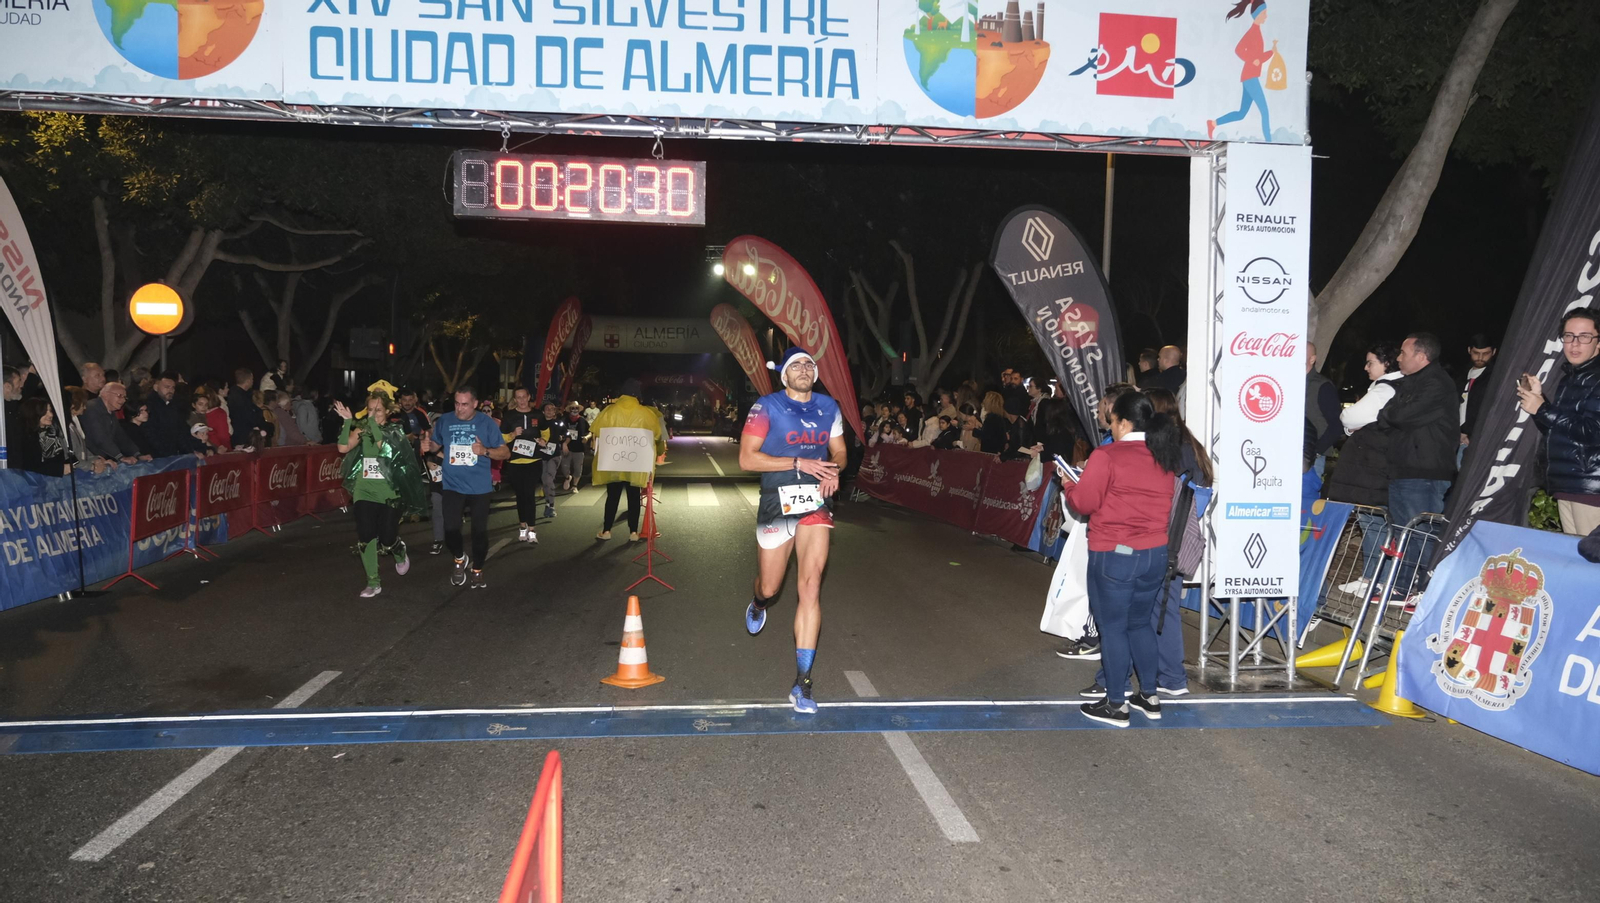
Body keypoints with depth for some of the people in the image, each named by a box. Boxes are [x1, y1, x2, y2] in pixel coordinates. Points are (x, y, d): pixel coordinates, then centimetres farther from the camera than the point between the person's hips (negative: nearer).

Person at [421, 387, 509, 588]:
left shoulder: (487, 422, -6)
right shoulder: (444, 421, 0)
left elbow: (505, 452, -5)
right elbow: (435, 444, 13)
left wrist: (485, 451, -23)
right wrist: (427, 445, -11)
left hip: (479, 486, -1)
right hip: (453, 485, 1)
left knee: (479, 530, 7)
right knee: (450, 528, -7)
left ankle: (477, 570, 27)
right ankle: (460, 560, 24)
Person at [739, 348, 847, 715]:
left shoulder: (828, 407, 8)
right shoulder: (767, 407, -5)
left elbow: (838, 451, 18)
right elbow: (747, 458, -12)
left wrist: (833, 469, -6)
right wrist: (801, 464, -18)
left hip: (816, 503, 2)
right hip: (777, 504, -2)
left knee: (811, 586, -11)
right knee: (770, 587, 10)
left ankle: (802, 683, -7)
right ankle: (759, 604, 53)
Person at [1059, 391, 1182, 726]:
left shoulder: (1107, 456, -13)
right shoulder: (1166, 459, 6)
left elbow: (1084, 503, -12)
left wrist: (1069, 483, 10)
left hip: (1114, 555, -6)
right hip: (1156, 554, 6)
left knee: (1113, 628, 4)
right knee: (1140, 623, 20)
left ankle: (1116, 705, 12)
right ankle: (1150, 696, 26)